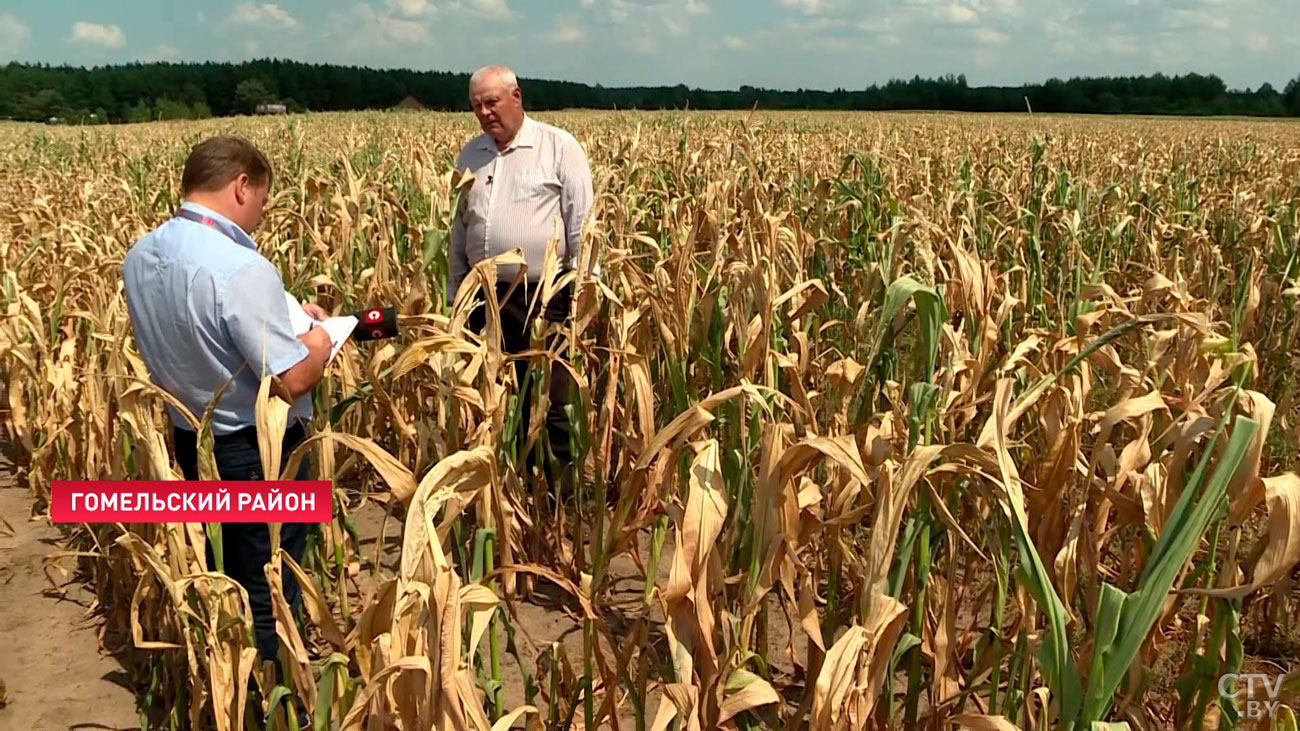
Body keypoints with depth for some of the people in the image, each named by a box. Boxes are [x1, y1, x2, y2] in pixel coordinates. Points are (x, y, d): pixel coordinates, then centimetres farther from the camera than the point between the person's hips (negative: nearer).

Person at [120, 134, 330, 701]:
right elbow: (294, 380, -28)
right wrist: (318, 340, -7)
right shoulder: (241, 268, -30)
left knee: (216, 576, 25)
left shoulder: (139, 257, -2)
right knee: (267, 590, 10)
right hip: (259, 453, -8)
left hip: (191, 441, 8)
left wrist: (283, 316, 10)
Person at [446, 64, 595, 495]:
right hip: (486, 298, 6)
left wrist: (582, 288, -10)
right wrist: (455, 293, 18)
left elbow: (582, 222, -5)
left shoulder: (559, 147, -2)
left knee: (552, 402, -3)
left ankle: (561, 490, 10)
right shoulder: (470, 155, 15)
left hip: (545, 298, -5)